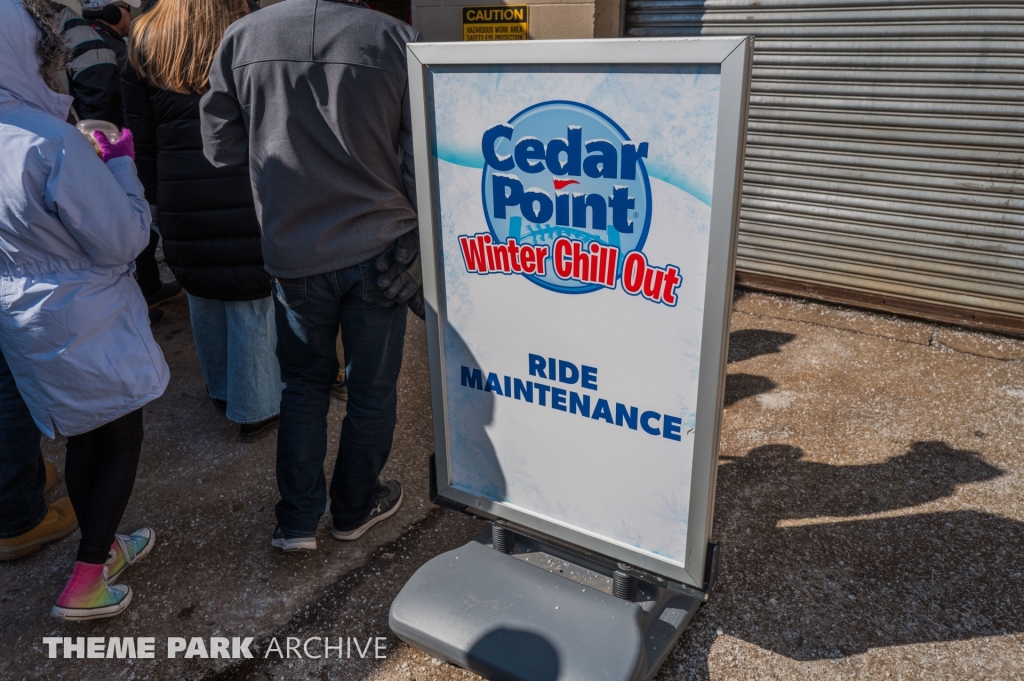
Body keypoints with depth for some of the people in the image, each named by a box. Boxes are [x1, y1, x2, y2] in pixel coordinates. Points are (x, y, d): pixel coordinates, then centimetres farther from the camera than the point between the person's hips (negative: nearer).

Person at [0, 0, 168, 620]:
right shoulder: (51, 141, -26)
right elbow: (124, 239, -20)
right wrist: (121, 165, -7)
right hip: (85, 323, -8)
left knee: (84, 437, 23)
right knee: (123, 439, 11)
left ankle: (104, 547, 42)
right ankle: (84, 586, 16)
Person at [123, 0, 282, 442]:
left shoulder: (144, 44, 6)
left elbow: (141, 141, 7)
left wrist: (158, 195, 16)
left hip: (182, 204, 4)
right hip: (245, 202, -3)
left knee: (203, 299, 18)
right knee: (252, 303, 5)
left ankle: (221, 390, 35)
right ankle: (256, 409, 15)